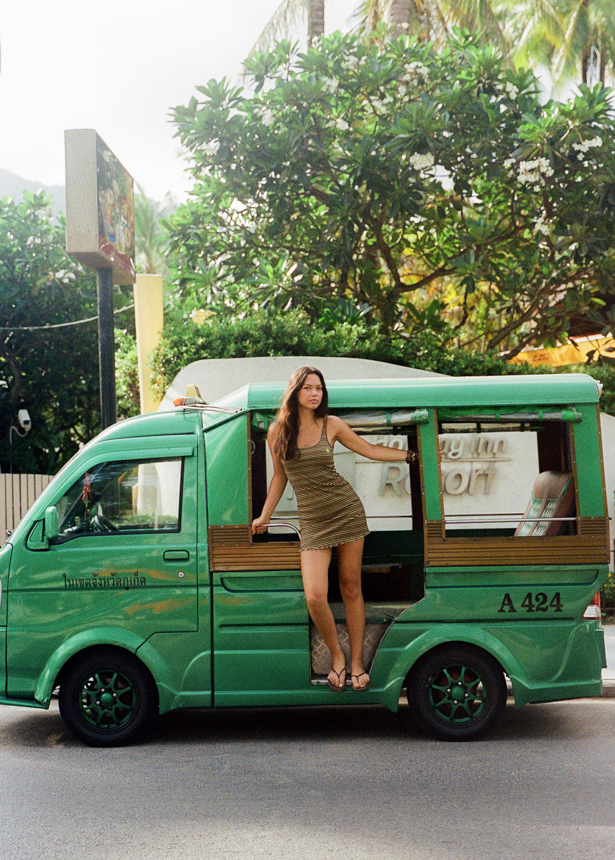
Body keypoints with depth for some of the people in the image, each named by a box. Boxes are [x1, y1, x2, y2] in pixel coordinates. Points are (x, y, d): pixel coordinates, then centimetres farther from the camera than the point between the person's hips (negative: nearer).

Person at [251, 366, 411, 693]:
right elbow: (279, 476, 14)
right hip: (312, 522, 0)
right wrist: (264, 517, 14)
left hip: (347, 512, 1)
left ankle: (356, 662, 17)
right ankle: (336, 655, 9)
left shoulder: (331, 424, 2)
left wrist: (412, 454, 12)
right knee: (315, 596, -15)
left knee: (351, 589, 4)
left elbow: (369, 449, 13)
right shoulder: (278, 431, 3)